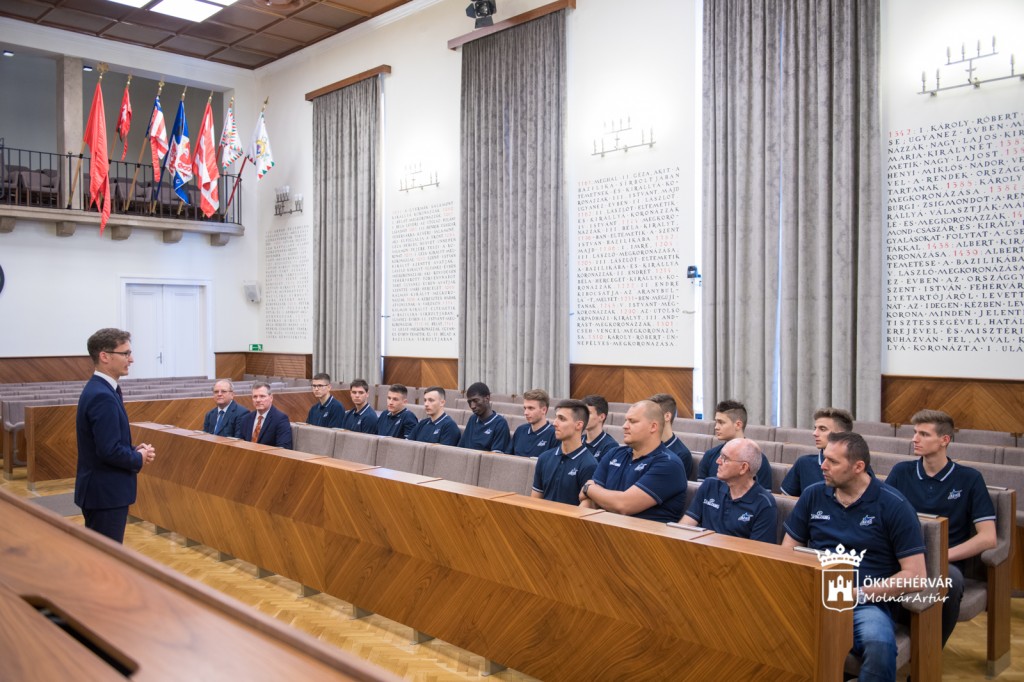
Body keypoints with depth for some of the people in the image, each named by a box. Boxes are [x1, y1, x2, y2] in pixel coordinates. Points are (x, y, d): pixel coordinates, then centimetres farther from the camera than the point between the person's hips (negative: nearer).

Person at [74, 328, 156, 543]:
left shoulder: (98, 389, 10)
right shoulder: (102, 396, -22)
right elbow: (109, 451, -27)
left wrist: (135, 449, 3)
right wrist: (139, 459, -10)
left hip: (102, 490, 10)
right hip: (105, 493, -10)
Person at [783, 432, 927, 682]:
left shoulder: (893, 505, -1)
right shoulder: (812, 495, 12)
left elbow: (915, 577, -4)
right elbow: (788, 551, 17)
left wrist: (859, 594, -11)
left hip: (868, 603, -2)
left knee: (880, 646, -37)